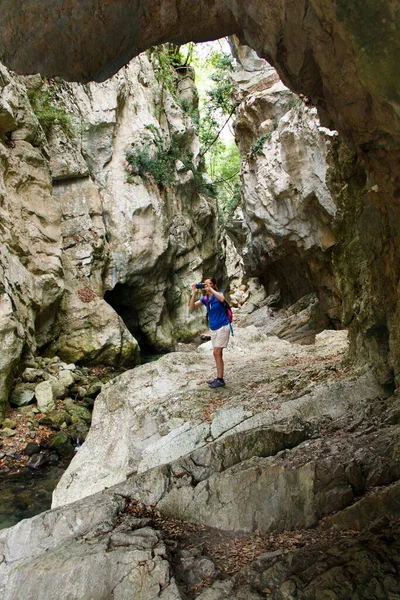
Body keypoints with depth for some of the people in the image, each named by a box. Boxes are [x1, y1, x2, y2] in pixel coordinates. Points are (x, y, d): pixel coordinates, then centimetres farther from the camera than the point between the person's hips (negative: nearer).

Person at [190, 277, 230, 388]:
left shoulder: (218, 294, -10)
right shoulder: (205, 298, 5)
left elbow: (222, 299, -35)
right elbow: (192, 306, -5)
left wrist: (211, 290, -29)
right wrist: (194, 293, -16)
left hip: (223, 327, -7)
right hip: (213, 329, 7)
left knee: (217, 353, -10)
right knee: (218, 354, 11)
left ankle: (220, 379, -5)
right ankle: (218, 378, 17)